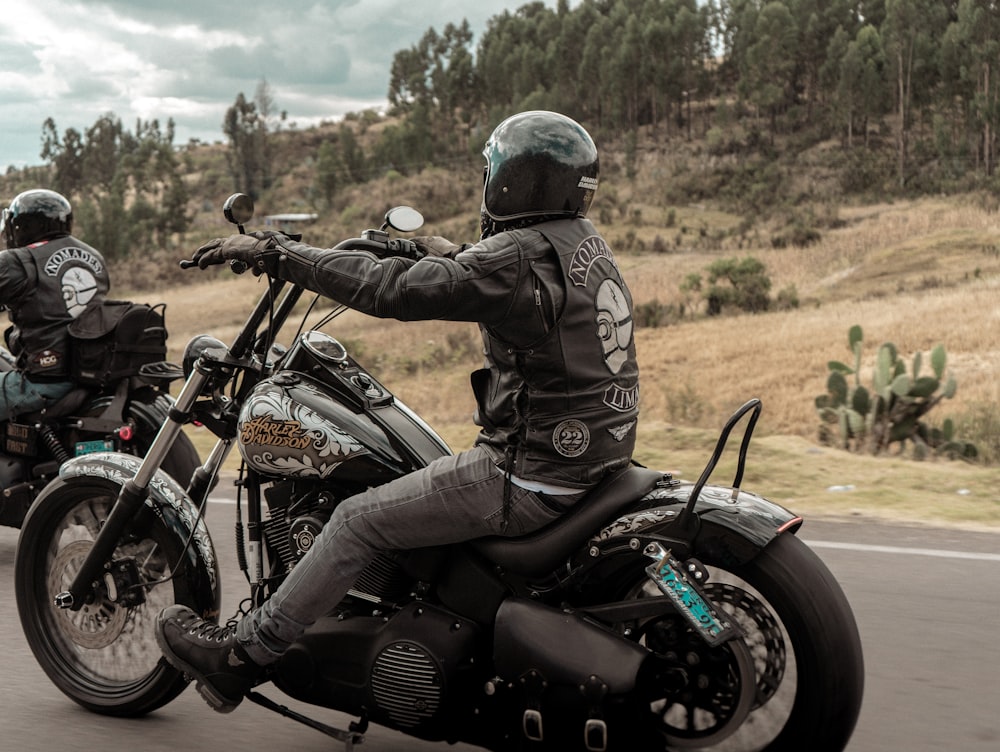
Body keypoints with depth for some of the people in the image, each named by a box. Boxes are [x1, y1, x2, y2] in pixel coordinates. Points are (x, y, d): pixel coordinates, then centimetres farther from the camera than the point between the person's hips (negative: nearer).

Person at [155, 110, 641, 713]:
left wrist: (274, 253, -19)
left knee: (358, 521, -2)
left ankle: (244, 655, 8)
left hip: (532, 472, -10)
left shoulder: (520, 257, -20)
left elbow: (391, 289, -24)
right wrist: (457, 256, 39)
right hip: (594, 452, 10)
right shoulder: (586, 242, 9)